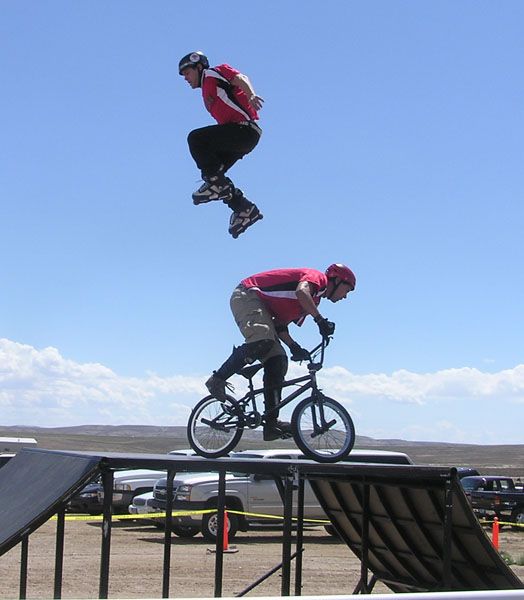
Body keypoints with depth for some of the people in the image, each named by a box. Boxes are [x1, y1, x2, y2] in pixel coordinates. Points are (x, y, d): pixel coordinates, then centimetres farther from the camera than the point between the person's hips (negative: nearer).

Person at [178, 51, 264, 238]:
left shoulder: (214, 73, 4)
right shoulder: (207, 91, 29)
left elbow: (241, 79, -13)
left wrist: (251, 95, -35)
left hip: (245, 128, -10)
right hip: (241, 135, 10)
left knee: (195, 138, -19)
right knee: (212, 172, 6)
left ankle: (217, 183, -18)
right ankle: (244, 209, 5)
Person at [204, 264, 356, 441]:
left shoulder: (312, 300, 21)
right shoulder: (318, 277, -4)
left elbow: (280, 324, 15)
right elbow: (301, 291, -30)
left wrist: (294, 347, 0)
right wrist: (320, 320, -29)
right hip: (246, 295, -10)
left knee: (278, 361, -2)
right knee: (262, 341, -34)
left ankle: (271, 423, -6)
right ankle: (218, 379, -22)